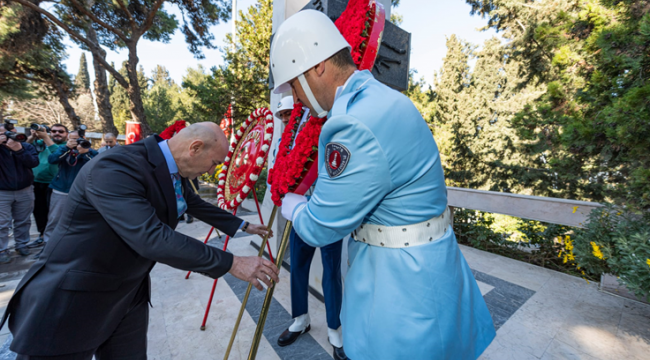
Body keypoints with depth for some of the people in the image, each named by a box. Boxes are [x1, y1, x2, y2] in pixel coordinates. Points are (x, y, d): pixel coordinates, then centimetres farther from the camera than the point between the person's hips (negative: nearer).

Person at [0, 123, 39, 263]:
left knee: (23, 221, 11)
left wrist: (19, 150, -27)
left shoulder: (26, 146, 0)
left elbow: (34, 162, -15)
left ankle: (21, 244, 24)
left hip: (24, 191, 1)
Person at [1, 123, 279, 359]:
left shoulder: (174, 172, -2)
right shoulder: (114, 168, -29)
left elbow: (197, 205, 13)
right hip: (70, 298, -7)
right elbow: (152, 239, -38)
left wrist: (242, 226, 18)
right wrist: (231, 263, -35)